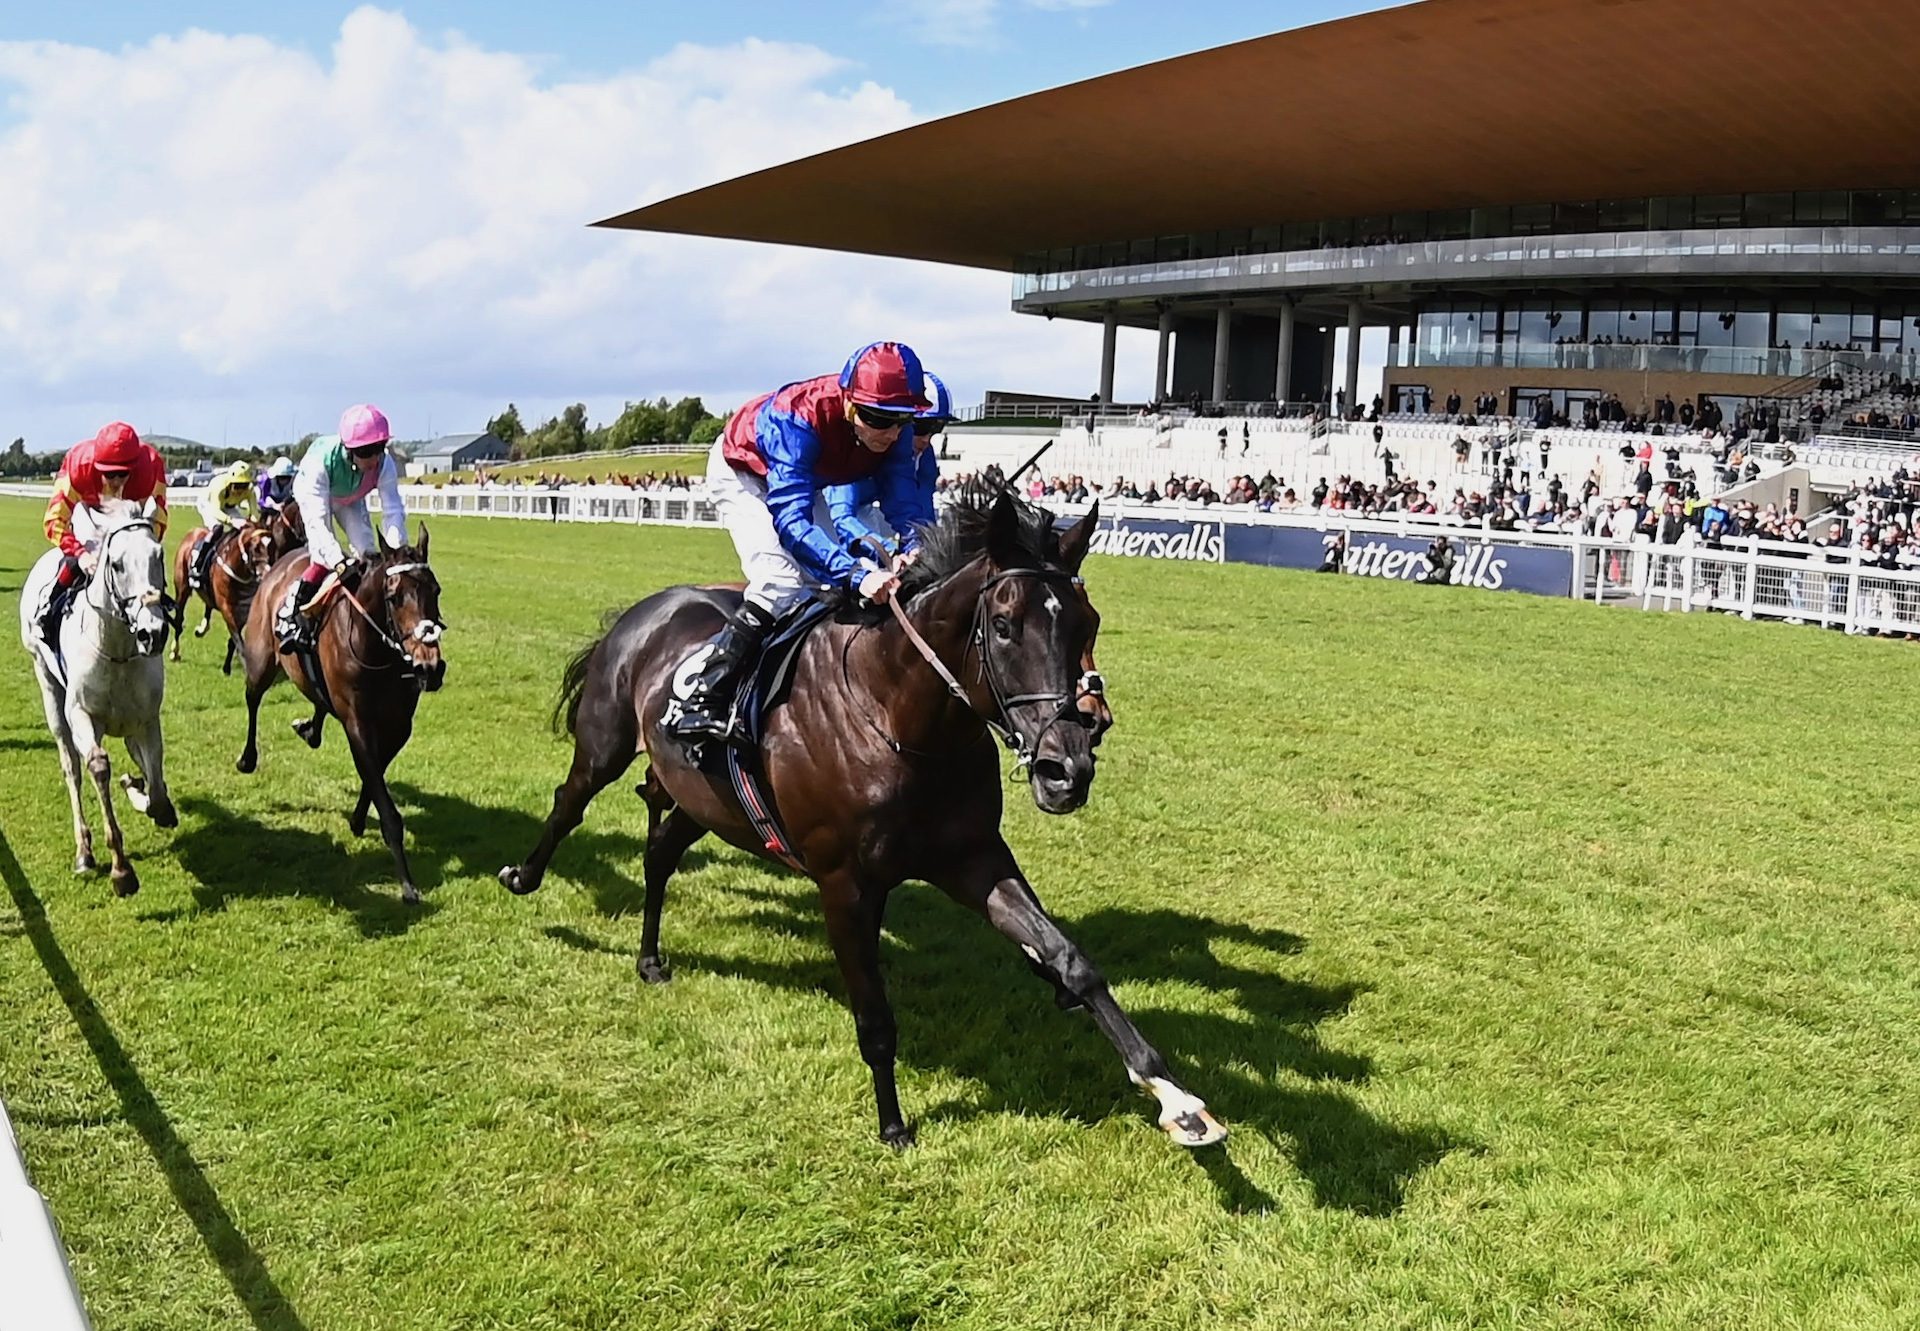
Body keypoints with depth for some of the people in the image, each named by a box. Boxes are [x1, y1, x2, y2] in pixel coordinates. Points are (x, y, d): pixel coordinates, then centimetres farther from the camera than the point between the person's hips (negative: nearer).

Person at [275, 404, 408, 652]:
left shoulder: (384, 464, -34)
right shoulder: (321, 461, -44)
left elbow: (393, 510, -34)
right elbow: (316, 519, -47)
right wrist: (336, 560, -59)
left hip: (350, 500, 4)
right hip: (313, 494, -4)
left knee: (366, 552, -9)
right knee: (324, 557, -22)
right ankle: (291, 616, -11)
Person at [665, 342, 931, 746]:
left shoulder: (895, 431, -25)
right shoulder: (800, 418, -42)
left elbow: (901, 500, -25)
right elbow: (790, 519, -48)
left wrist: (913, 549, -49)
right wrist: (856, 575, -60)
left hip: (802, 482, 7)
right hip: (742, 474, -7)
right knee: (782, 582, -27)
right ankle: (693, 697, -23)